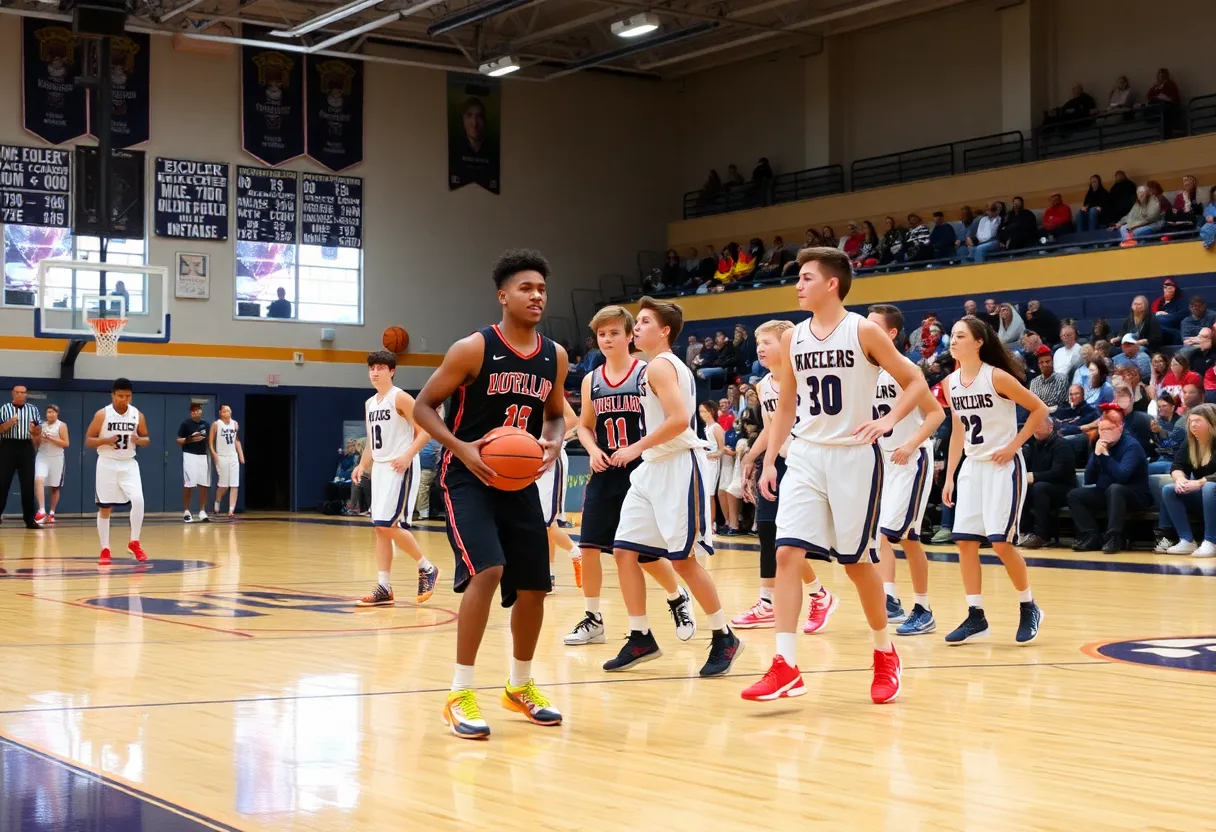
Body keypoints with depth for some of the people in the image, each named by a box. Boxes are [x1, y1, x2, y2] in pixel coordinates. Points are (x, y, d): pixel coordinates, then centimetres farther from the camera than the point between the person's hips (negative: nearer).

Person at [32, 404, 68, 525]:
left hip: (56, 459, -2)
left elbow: (66, 443, -9)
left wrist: (51, 439, -18)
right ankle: (41, 511, -29)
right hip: (42, 457, 2)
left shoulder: (61, 426, -2)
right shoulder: (42, 425, 10)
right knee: (39, 480, -22)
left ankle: (51, 513, 19)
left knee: (55, 487, 7)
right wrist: (39, 438, -7)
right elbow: (36, 444, 15)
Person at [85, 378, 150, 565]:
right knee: (104, 508, 3)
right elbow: (88, 441, -5)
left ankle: (134, 543, -3)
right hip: (107, 464, -1)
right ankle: (105, 550, 14)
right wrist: (106, 440, -22)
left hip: (129, 464, 1)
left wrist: (139, 440, -13)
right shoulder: (102, 414, -8)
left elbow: (146, 438, 10)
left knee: (138, 500, -18)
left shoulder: (137, 415, -1)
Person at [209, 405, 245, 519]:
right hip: (221, 457, -4)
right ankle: (217, 505, 28)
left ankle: (231, 510, -8)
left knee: (235, 485, -6)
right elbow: (210, 441, -6)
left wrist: (241, 455, 9)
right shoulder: (216, 424, -7)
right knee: (223, 485, 2)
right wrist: (214, 455, -16)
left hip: (233, 457, 4)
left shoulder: (235, 424, 7)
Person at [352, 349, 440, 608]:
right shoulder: (370, 403, 15)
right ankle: (384, 588, 6)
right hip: (379, 468, 8)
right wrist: (362, 465, 10)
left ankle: (426, 568, 4)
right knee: (380, 528, 4)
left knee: (389, 525, -14)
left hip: (400, 468, -8)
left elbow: (426, 430, -14)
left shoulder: (400, 398, -9)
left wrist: (408, 456, -25)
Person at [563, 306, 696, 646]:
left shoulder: (646, 374, -7)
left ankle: (678, 598, 29)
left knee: (646, 552, 1)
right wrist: (593, 450, -2)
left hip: (640, 472, -4)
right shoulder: (591, 381, 7)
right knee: (589, 545, -3)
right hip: (605, 475, 4)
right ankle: (593, 618, 9)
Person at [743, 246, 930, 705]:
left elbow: (916, 382, -3)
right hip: (806, 456, 4)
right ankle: (786, 666, -9)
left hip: (854, 456, -4)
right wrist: (769, 461, 8)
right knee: (788, 553, -9)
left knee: (856, 560, 4)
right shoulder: (793, 338, 6)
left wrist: (888, 420, -18)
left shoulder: (864, 331, -8)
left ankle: (885, 652, 26)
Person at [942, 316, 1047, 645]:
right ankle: (976, 617, 7)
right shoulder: (951, 383, 5)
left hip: (1003, 466, -6)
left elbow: (1039, 409, -8)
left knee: (1000, 541, -10)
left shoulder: (997, 377, -14)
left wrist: (1014, 445, -13)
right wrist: (949, 477, 11)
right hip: (972, 466, 7)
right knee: (965, 541, 0)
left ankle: (1029, 608, 10)